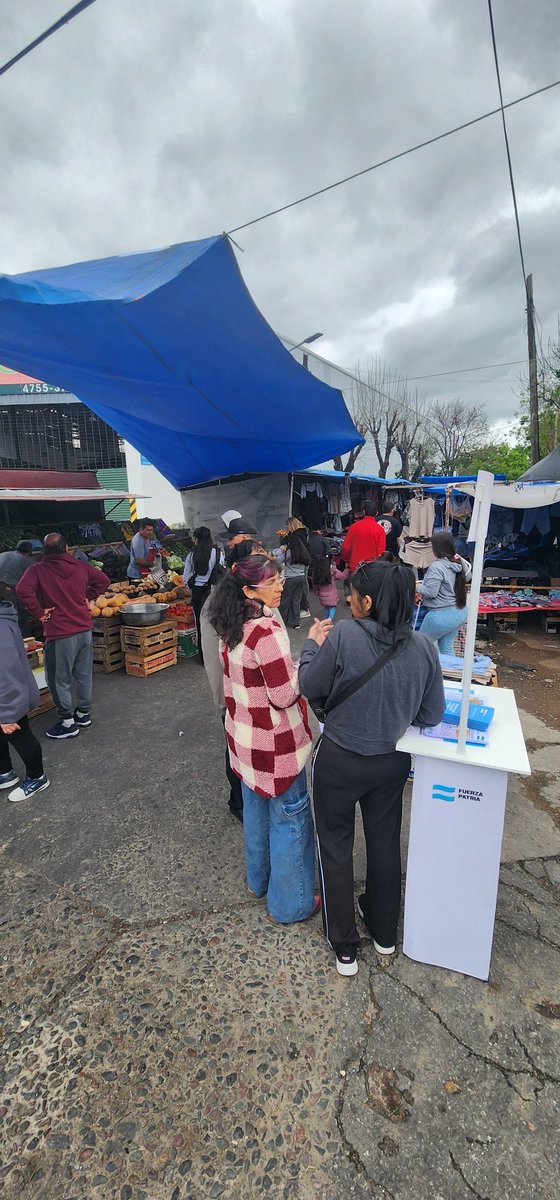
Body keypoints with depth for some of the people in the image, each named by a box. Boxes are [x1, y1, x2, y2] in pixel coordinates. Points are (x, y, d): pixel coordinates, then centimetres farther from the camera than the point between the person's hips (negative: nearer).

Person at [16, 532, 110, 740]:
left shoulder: (37, 570, -10)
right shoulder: (81, 567, 3)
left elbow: (23, 590, -24)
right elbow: (103, 581, 12)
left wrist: (38, 612, -13)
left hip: (60, 634, -5)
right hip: (85, 629, 5)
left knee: (59, 679, 9)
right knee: (84, 675, 17)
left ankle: (68, 722, 17)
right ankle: (84, 713, 32)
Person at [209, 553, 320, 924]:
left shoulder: (234, 626, 0)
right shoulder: (267, 630, -28)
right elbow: (285, 695, -25)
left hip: (245, 737, 9)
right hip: (275, 744, -9)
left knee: (257, 809, 26)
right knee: (290, 820, 12)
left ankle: (260, 879, 49)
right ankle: (290, 903, 32)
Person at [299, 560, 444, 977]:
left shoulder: (343, 635, -26)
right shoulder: (424, 648, -15)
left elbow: (310, 688, -12)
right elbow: (432, 715, -4)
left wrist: (313, 644, 3)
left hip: (339, 761, -3)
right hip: (392, 762, 4)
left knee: (336, 846, 20)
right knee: (385, 842, 26)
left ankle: (345, 946, 38)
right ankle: (385, 933, 49)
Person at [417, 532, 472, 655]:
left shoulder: (437, 566, -22)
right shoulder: (458, 563, 3)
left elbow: (430, 592, -23)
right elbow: (468, 576, 22)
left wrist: (417, 587, -5)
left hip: (442, 616, -8)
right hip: (460, 612, 8)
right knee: (446, 647, 20)